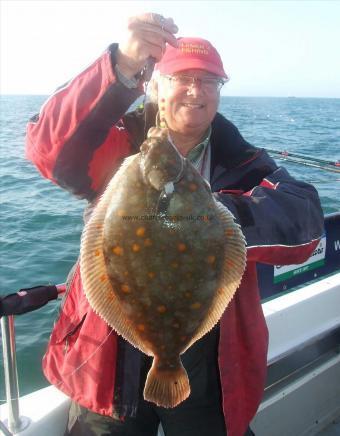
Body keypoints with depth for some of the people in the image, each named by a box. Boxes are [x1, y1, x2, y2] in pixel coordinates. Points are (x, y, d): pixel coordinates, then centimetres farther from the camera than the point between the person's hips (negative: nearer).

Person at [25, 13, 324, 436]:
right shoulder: (121, 145, -4)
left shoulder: (242, 162, 0)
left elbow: (304, 218, -17)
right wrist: (122, 66, -36)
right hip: (112, 362, -1)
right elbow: (50, 146, -23)